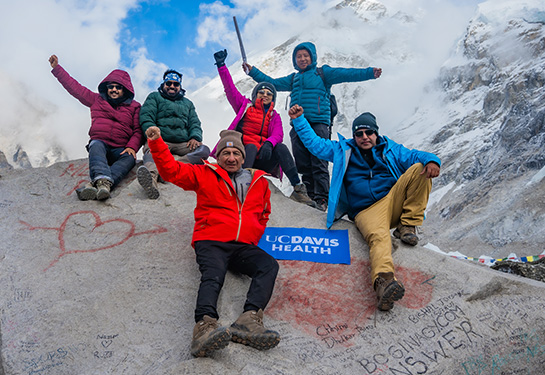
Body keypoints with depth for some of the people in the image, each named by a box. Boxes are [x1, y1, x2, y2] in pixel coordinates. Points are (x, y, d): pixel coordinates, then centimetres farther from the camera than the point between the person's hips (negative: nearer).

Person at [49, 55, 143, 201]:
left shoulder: (134, 107, 13)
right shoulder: (97, 100, 19)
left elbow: (138, 130, 5)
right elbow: (75, 87, 23)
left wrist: (132, 147, -14)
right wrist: (57, 68, 21)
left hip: (120, 150, -1)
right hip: (99, 143, 1)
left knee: (130, 158, -35)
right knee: (96, 145, -35)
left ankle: (94, 184, -56)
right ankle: (103, 179, -62)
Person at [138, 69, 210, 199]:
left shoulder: (187, 103, 30)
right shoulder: (154, 97, 19)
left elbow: (195, 124, 21)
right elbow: (146, 119, 5)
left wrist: (195, 137, -4)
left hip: (183, 144, 3)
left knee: (204, 150, -27)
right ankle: (151, 174, -72)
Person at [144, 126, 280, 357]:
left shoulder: (259, 181, 24)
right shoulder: (204, 174, 16)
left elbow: (264, 213, 37)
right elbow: (171, 170, 9)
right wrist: (157, 143, -6)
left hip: (244, 247, 3)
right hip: (211, 242, -2)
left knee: (269, 265, -28)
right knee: (213, 276, -33)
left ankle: (249, 319, -47)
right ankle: (205, 325, -56)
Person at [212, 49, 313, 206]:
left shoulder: (274, 116, 18)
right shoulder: (245, 106, 17)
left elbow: (278, 134, -3)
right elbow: (230, 88, 9)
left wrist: (268, 143, -26)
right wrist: (221, 65, 0)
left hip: (262, 160, 1)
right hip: (244, 152, -1)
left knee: (281, 147, -25)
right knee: (251, 147, -32)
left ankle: (298, 189, -36)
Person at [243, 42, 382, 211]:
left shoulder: (323, 73, 11)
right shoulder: (293, 79, 25)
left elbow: (346, 74, 1)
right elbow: (272, 83, 30)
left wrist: (370, 73, -10)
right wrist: (252, 71, 28)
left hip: (318, 124, -5)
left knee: (318, 162, -12)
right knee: (303, 164, 1)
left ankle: (322, 198, -11)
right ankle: (310, 196, 7)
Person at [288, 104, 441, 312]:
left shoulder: (390, 149, 20)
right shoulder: (343, 151, 19)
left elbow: (413, 156, 9)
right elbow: (315, 143, 17)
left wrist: (431, 161, -13)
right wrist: (299, 120, 9)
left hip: (393, 200, 3)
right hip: (366, 212, -3)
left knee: (419, 169, -18)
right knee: (378, 236, -36)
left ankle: (407, 224, -18)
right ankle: (383, 280, -62)